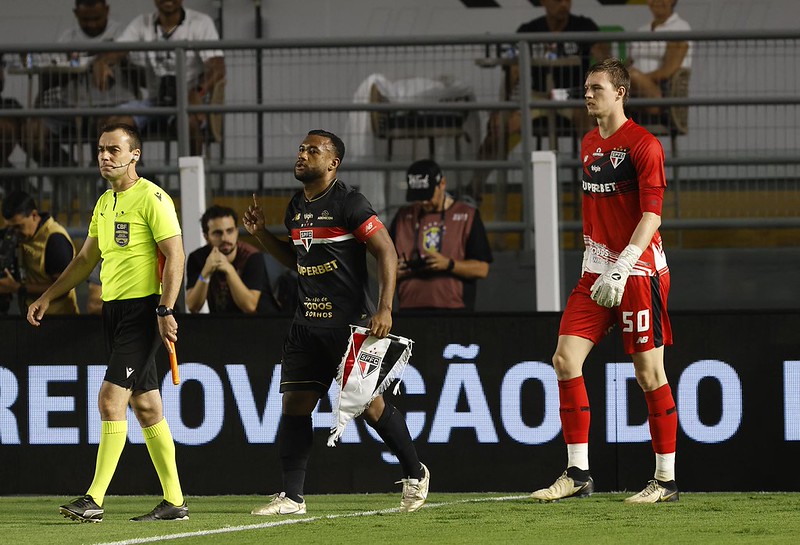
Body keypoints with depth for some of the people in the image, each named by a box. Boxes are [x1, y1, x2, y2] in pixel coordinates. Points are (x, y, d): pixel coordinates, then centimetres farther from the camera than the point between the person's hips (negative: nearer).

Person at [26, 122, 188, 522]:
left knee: (111, 399, -14)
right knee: (145, 406, 8)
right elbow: (86, 259, 25)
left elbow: (175, 256, -14)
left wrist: (166, 310, -22)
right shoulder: (104, 203, 16)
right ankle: (174, 501, 12)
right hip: (113, 309, 9)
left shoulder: (152, 198, -10)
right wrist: (48, 297, 21)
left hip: (142, 309, -9)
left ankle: (95, 500, -14)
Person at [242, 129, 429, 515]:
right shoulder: (296, 208, 13)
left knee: (369, 404, -3)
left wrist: (384, 309, -21)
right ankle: (292, 497, 1)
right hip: (307, 322, 7)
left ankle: (415, 474, 18)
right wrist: (261, 234, 13)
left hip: (350, 323, -7)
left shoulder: (348, 204, -11)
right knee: (294, 403, -1)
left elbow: (387, 252, -13)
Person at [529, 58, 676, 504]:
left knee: (649, 371, -4)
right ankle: (578, 473, 3)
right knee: (566, 359, -2)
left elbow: (652, 215, -16)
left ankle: (667, 480, 4)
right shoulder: (590, 144, 14)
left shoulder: (642, 145, -10)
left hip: (639, 271, -8)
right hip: (599, 269, 8)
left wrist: (620, 269, -23)